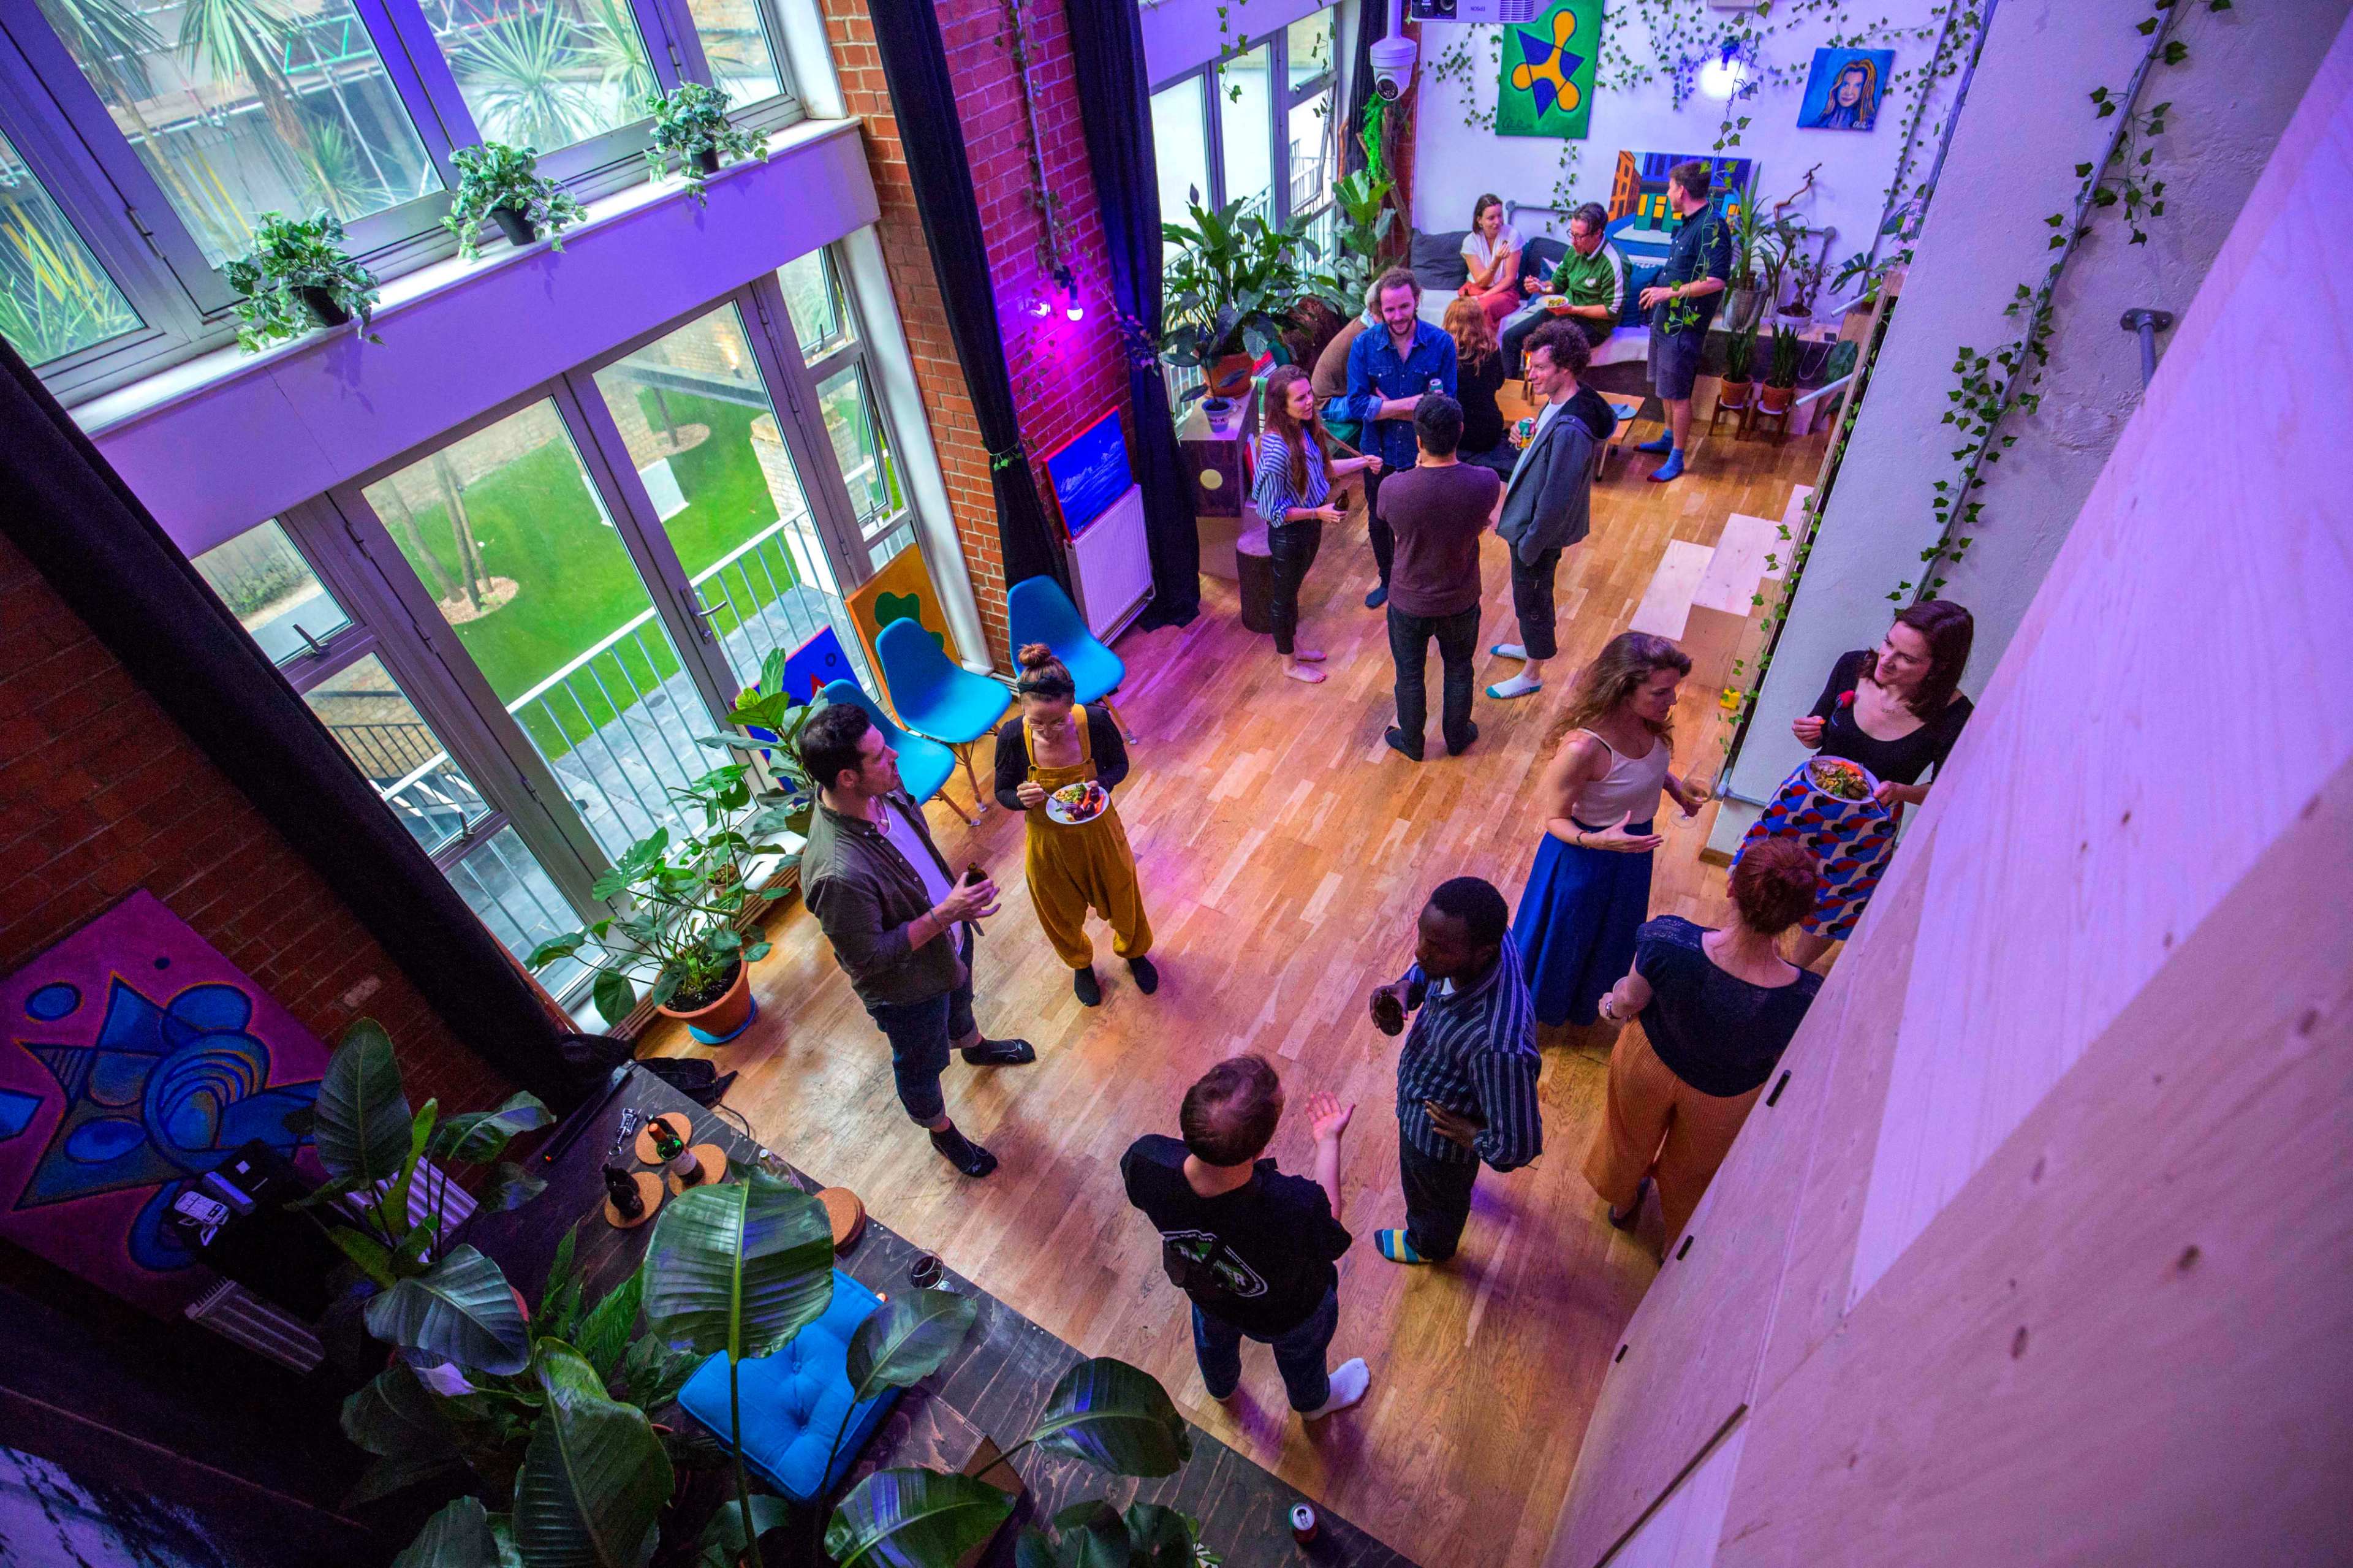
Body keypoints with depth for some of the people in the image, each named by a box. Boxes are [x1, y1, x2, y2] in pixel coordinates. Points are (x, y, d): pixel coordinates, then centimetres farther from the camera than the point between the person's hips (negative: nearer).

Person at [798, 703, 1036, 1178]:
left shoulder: (880, 790, -20)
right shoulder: (839, 873, -44)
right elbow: (868, 959, -30)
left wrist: (956, 904, 10)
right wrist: (944, 915, -34)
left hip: (948, 941, 7)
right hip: (907, 984, -6)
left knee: (959, 1000, 37)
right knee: (921, 1065, 24)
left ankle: (974, 1046, 71)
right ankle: (943, 1134, 54)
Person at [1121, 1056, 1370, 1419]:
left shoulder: (1146, 1160, -40)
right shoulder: (1296, 1207, -49)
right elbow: (1329, 1224, -22)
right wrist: (1329, 1141, -11)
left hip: (1203, 1287, 3)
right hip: (1290, 1317, -2)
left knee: (1214, 1339, 39)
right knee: (1301, 1356, 35)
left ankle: (1220, 1387, 71)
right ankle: (1314, 1402, 67)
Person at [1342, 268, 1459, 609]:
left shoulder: (1441, 344, -15)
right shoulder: (1364, 345, -14)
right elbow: (1356, 405, -20)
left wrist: (1385, 406, -23)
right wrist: (1411, 404, -26)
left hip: (1423, 454, -1)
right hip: (1379, 453, 2)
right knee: (1378, 524, 21)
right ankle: (1387, 581, 45)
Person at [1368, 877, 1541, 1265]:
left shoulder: (1500, 1046, -49)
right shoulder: (1483, 938, -27)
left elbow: (1516, 1147, -35)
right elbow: (1425, 971, -3)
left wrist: (1470, 1135, -19)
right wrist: (1404, 989, -21)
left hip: (1438, 1136, -6)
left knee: (1435, 1196, 30)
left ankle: (1430, 1245, 64)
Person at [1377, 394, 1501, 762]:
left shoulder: (1393, 489, -28)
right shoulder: (1486, 483, -23)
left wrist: (1420, 469, 4)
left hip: (1409, 605, -1)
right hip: (1461, 603, 1)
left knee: (1410, 676, 23)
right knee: (1458, 671, 26)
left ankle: (1411, 743, 44)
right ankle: (1457, 738, 48)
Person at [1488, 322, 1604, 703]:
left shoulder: (1569, 430, -34)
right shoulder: (1557, 403, -4)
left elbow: (1556, 500, -29)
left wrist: (1529, 545, -20)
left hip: (1541, 530, -9)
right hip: (1529, 518, 9)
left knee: (1531, 599, 10)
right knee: (1535, 594, 28)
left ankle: (1532, 675, 31)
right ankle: (1538, 645, 52)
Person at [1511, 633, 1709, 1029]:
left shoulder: (1648, 722, -16)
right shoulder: (1583, 748, -39)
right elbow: (1556, 820, -26)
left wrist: (1676, 786, -6)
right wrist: (1598, 840, -43)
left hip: (1632, 845, 7)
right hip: (1586, 858, -7)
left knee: (1610, 937, 31)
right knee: (1564, 939, 19)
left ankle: (1581, 1004, 62)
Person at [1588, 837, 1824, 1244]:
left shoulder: (1668, 941, -39)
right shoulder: (1807, 1001, -39)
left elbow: (1630, 1002, -18)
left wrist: (1614, 1005, 6)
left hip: (1649, 1062, 0)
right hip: (1725, 1097, 0)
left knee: (1633, 1136, 35)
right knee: (1694, 1171, 34)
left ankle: (1623, 1204, 67)